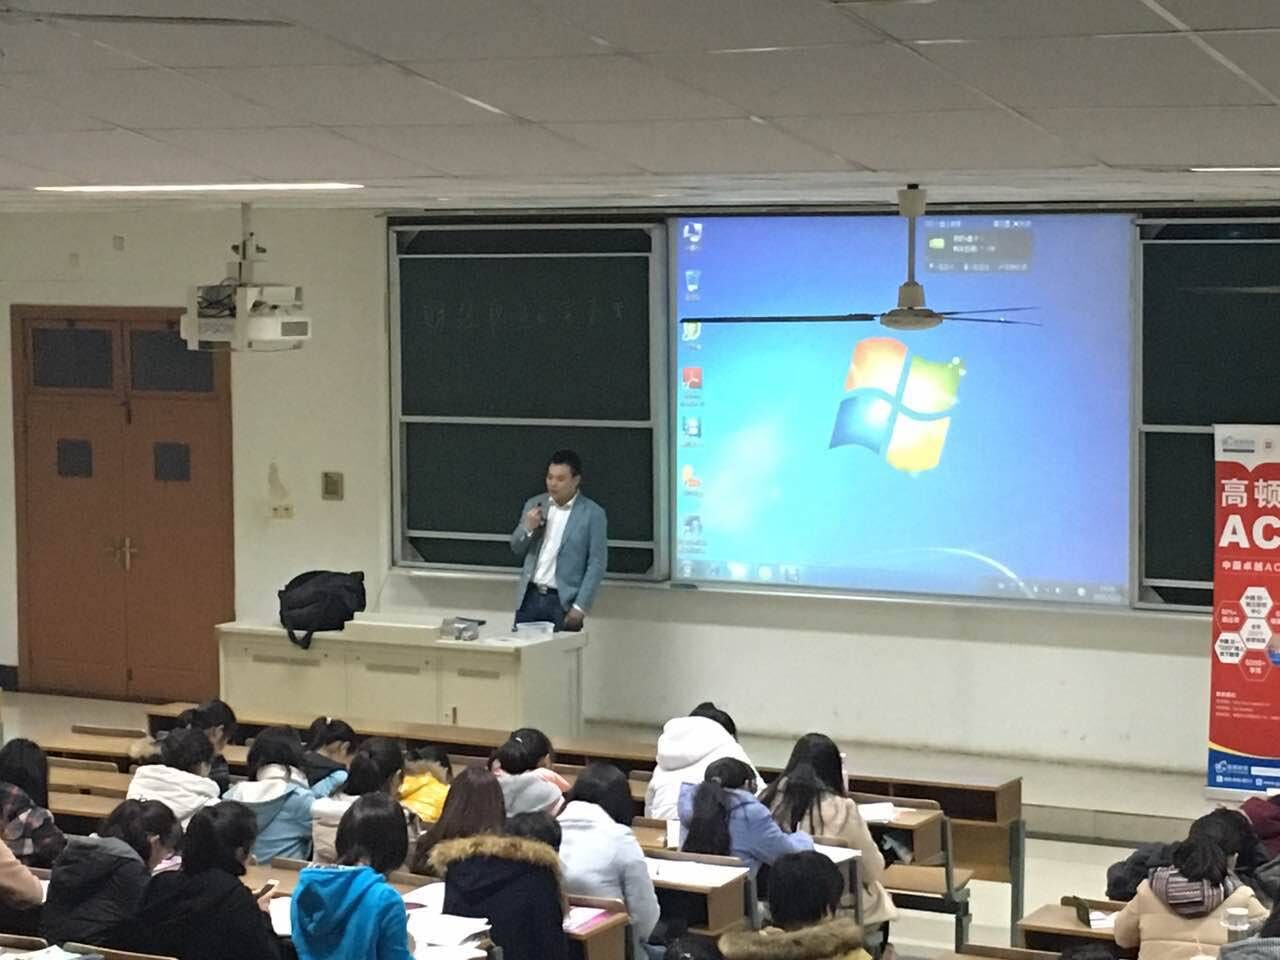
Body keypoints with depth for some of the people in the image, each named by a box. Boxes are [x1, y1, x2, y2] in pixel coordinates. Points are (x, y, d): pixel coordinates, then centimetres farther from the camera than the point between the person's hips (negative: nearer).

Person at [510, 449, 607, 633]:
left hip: (564, 602, -4)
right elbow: (516, 549, 16)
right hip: (530, 597, 4)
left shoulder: (592, 514, -4)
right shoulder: (534, 505, 10)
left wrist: (580, 607, -12)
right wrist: (528, 528, -6)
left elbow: (597, 564, -6)